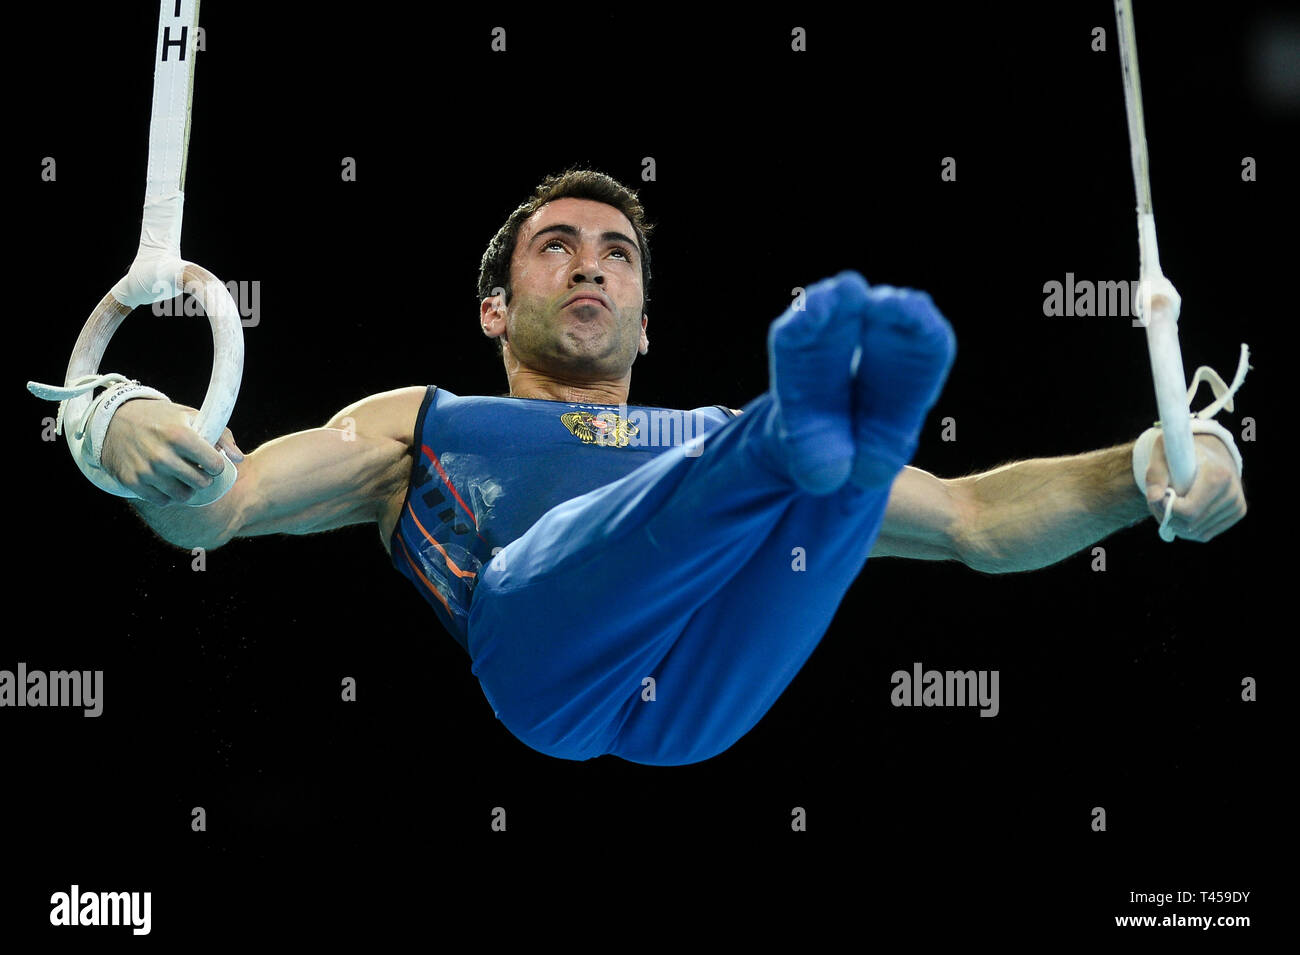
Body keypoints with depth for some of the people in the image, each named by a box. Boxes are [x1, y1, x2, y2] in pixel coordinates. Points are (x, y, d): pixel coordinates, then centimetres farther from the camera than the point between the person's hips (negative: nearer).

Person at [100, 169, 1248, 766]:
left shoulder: (716, 426, 42)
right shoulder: (420, 422, 38)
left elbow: (978, 521, 31)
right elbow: (215, 505, 20)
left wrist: (1144, 475, 10)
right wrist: (137, 439, -7)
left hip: (711, 676, 2)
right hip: (540, 637, -2)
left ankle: (849, 446, -56)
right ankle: (795, 435, -60)